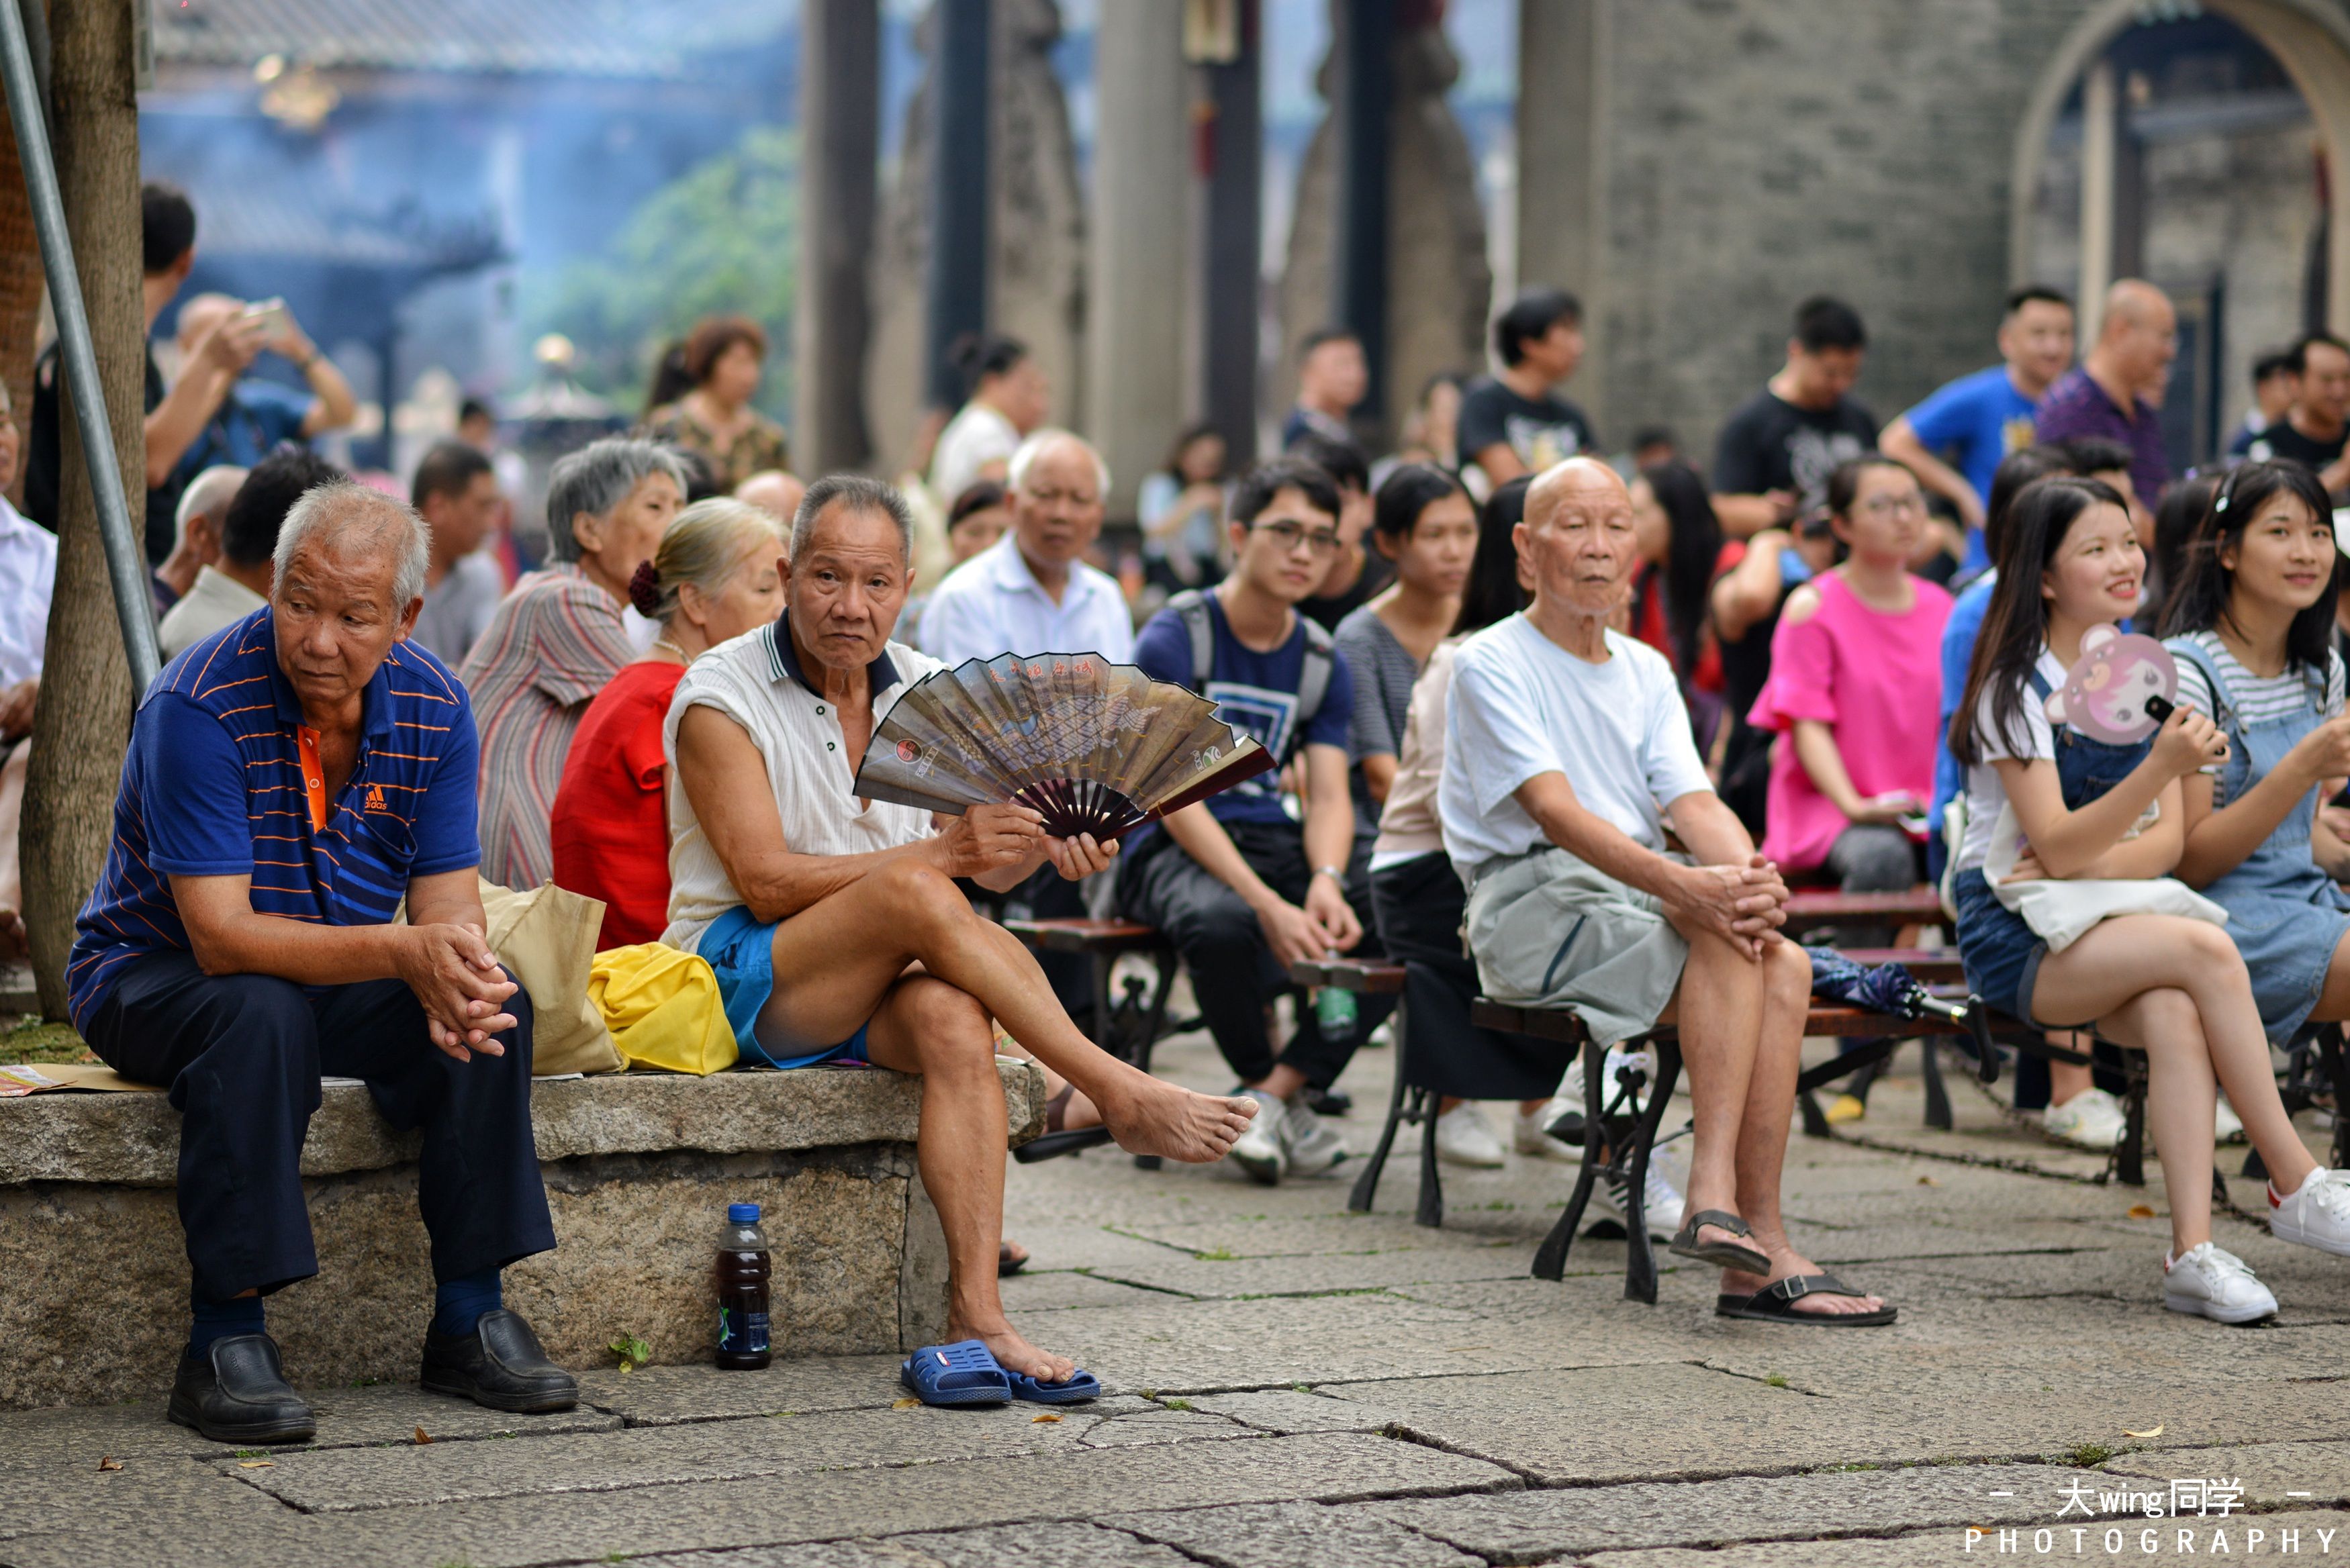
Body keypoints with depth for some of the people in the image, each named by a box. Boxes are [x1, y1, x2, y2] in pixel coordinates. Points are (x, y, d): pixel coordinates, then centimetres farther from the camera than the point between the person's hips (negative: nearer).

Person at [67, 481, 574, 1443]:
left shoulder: (433, 707, -8)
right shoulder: (198, 707, -25)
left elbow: (448, 904, -7)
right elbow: (222, 937, -29)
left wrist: (455, 979, -33)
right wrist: (401, 952, -41)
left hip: (339, 983, 5)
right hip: (156, 976, -5)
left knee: (489, 1009, -20)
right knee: (262, 1017, -37)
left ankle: (468, 1320, -12)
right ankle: (224, 1344, -31)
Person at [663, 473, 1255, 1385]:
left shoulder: (929, 693, 9)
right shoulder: (719, 696, -8)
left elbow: (990, 866, 6)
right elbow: (766, 883, -17)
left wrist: (1043, 841, -19)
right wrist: (941, 854, -26)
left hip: (880, 989, 4)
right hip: (739, 975, -4)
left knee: (953, 1017, -32)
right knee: (912, 892, -32)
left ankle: (975, 1311, -39)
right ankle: (1119, 1095, -25)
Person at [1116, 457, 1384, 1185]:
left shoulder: (1323, 665, 10)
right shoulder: (1174, 638, -9)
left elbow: (1329, 797, 1)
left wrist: (1325, 881, -24)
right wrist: (1267, 904, -29)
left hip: (1269, 839, 6)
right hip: (1170, 846, -6)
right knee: (1220, 922, -40)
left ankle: (1273, 1093, -17)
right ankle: (1274, 1091, -12)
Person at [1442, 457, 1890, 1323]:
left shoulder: (1645, 672, 19)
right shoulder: (1491, 663, -3)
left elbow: (1694, 802, 4)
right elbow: (1556, 812, -17)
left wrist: (1752, 877, -20)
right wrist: (1686, 886, -31)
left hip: (1636, 895, 6)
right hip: (1531, 903, -6)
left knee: (1784, 963, -23)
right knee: (1725, 940, -30)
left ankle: (1750, 1237, -26)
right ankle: (1716, 1192, -32)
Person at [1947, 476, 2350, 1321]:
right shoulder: (2017, 687, -8)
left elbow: (2168, 840, 5)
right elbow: (2058, 848, -18)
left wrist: (2090, 863, -16)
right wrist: (2162, 767, -30)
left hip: (2109, 921, 5)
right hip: (2014, 938, -5)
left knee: (2174, 1014, -31)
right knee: (2206, 949, -30)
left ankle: (2193, 1251, -38)